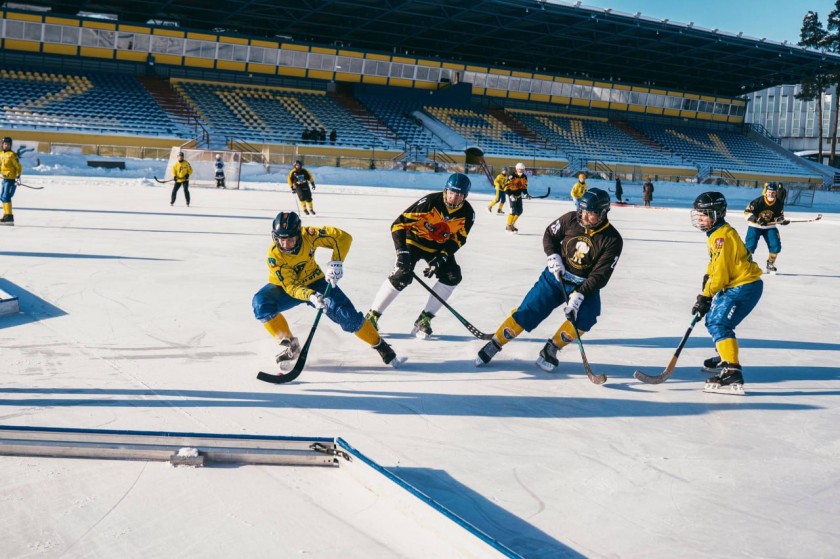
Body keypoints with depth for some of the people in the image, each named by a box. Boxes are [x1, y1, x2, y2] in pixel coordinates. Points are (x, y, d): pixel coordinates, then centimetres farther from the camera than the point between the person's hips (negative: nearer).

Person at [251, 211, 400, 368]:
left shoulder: (308, 235, -26)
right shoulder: (274, 255, -29)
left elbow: (343, 237, -21)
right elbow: (290, 286, -31)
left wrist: (336, 262, -35)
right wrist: (311, 296, -49)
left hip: (313, 281, 0)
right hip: (284, 286, 0)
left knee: (346, 314, -13)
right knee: (261, 304, -28)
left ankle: (379, 345, 8)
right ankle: (289, 344, -11)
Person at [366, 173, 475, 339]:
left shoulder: (467, 214, -17)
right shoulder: (430, 201, -30)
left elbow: (458, 240, -7)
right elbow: (398, 224, -29)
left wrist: (440, 259, -21)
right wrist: (402, 252, -34)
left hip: (440, 246, 5)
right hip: (415, 240, -4)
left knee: (452, 276, -13)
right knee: (401, 275, -20)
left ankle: (424, 319, -3)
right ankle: (372, 315, -7)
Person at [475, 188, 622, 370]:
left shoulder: (612, 240, -18)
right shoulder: (570, 219, -12)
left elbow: (600, 276, -20)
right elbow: (549, 235, 5)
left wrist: (580, 295, -30)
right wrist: (553, 256, -12)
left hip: (585, 285, -1)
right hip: (556, 275, 1)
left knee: (586, 316, -26)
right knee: (528, 311, -7)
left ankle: (551, 349, -7)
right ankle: (494, 344, 7)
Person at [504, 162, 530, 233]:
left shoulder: (524, 177, 1)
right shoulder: (512, 177, -21)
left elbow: (524, 186, 11)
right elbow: (506, 187, -21)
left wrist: (526, 194, -5)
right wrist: (511, 195, -29)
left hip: (518, 196, 7)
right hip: (511, 195, -7)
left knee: (519, 211, 9)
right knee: (513, 211, -16)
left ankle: (512, 223, 28)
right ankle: (508, 226, -4)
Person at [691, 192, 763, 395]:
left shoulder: (722, 236, -20)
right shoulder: (716, 234, 14)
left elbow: (720, 272, -23)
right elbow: (714, 265, 22)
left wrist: (705, 297, -16)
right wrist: (705, 293, 14)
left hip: (745, 287, -11)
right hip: (734, 286, 11)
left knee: (719, 323, -22)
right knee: (712, 319, 23)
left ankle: (732, 372, -30)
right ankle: (726, 356, 45)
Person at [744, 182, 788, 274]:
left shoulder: (779, 204, -9)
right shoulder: (758, 201, -21)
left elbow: (779, 216, 4)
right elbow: (747, 212, -16)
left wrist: (782, 221, -19)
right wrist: (756, 219, -28)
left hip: (770, 226, 4)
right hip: (755, 226, -3)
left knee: (776, 246, -7)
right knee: (750, 245, -16)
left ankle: (770, 264, 14)